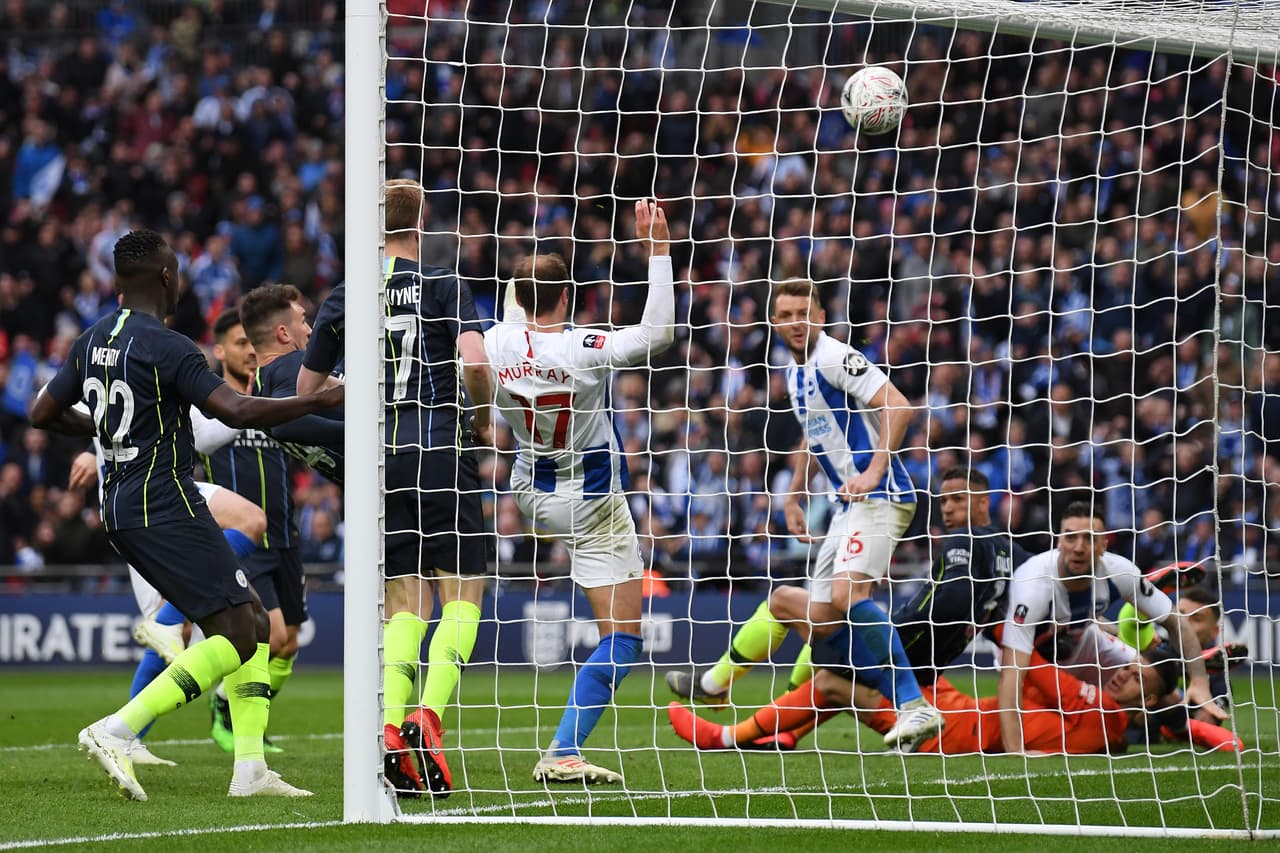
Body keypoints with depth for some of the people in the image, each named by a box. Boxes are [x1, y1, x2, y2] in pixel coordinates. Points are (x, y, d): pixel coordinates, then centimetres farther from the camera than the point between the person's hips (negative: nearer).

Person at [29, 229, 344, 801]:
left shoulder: (92, 341, 11)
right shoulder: (166, 347, -15)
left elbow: (43, 414, 21)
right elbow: (236, 411, -24)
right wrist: (321, 401, -16)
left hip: (120, 507, 10)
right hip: (166, 503, -10)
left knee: (253, 622, 12)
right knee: (237, 634, -10)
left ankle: (250, 769, 5)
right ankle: (115, 732, -20)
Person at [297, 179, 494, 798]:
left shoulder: (343, 298, 9)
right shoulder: (441, 285, -2)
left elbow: (307, 389, 15)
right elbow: (474, 362, -16)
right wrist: (482, 422, 3)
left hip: (377, 459, 4)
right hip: (440, 451, -4)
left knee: (404, 603, 8)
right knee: (463, 594, 2)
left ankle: (391, 726, -10)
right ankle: (429, 713, -18)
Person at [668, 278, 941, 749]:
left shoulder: (835, 358, -11)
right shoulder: (796, 372, 18)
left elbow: (898, 407, -20)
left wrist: (874, 472, -24)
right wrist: (792, 496, 29)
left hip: (879, 495, -11)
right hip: (847, 504, 11)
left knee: (847, 593, -29)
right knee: (819, 617, 5)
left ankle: (914, 705, -28)